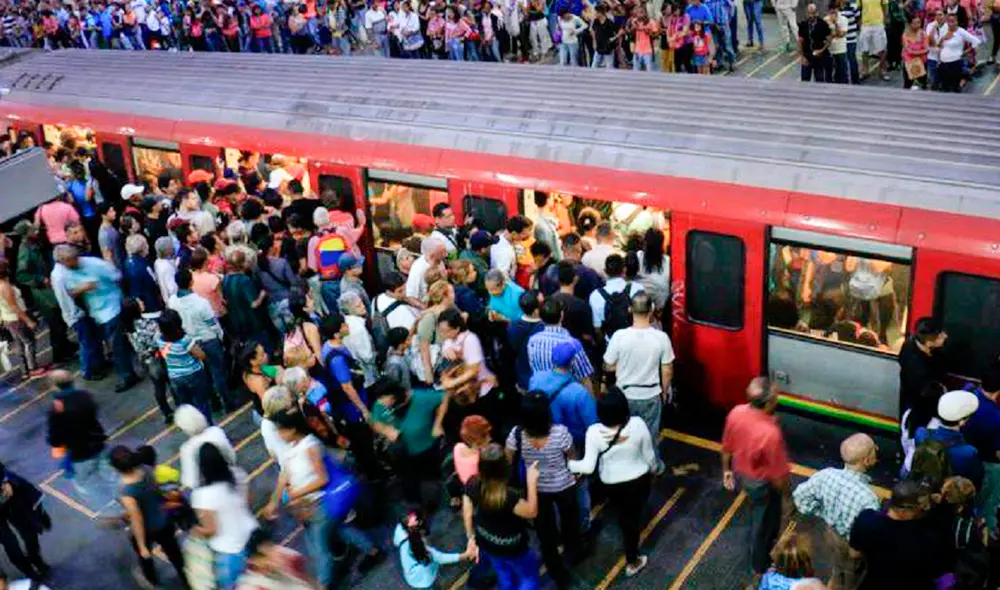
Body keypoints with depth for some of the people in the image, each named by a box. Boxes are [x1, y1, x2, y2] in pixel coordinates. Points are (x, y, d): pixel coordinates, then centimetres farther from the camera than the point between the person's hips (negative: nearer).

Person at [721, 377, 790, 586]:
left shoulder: (736, 413, -21)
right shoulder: (771, 433, -40)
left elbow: (727, 448, -3)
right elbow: (778, 475, -26)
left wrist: (727, 470, 14)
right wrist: (786, 496, -7)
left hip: (741, 473, 6)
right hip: (762, 483, -6)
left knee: (758, 514, 35)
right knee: (762, 523, 21)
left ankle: (762, 545, 62)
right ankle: (759, 568, 45)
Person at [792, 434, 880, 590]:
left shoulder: (826, 474, -23)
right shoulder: (868, 498, -40)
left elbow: (799, 496, -8)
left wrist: (824, 513, 1)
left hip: (832, 533, 5)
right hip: (853, 545, -5)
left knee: (839, 572, 35)